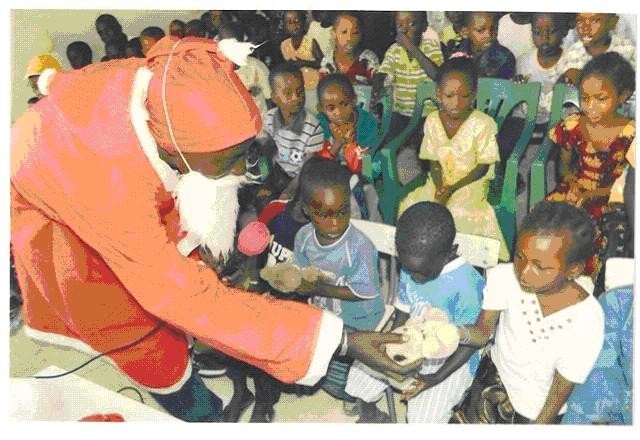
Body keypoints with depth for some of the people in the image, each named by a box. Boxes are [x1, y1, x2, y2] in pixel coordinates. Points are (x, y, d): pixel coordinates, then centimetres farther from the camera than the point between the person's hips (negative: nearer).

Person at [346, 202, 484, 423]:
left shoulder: (467, 285, -30)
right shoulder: (410, 267, -12)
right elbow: (402, 313, 2)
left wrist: (437, 377, -25)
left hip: (451, 358, -6)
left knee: (423, 418, -19)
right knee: (361, 372, 2)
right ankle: (370, 417, 32)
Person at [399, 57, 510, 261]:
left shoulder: (483, 124, -15)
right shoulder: (432, 121, -3)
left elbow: (483, 167, -11)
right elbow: (433, 160, 1)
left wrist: (453, 188, -20)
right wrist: (439, 187, -18)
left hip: (470, 184, -4)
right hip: (440, 183, 4)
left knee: (461, 214, -30)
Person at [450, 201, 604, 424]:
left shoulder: (586, 324, -30)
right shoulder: (505, 277, -25)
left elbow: (561, 391, -18)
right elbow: (483, 331, -15)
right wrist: (458, 333, -36)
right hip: (494, 375, 2)